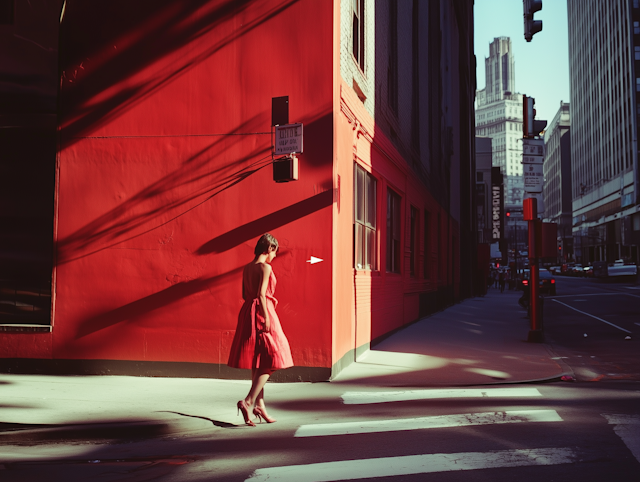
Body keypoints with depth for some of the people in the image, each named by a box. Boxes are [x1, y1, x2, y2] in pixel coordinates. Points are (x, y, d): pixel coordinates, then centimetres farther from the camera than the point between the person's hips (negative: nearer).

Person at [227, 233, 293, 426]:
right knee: (270, 361, -3)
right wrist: (266, 317, -19)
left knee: (257, 363, 14)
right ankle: (248, 401, -12)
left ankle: (259, 404, 19)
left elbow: (244, 294, 13)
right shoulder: (265, 268, -12)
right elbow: (261, 294, -19)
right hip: (262, 312, -8)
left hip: (248, 311, 8)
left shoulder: (247, 268, 11)